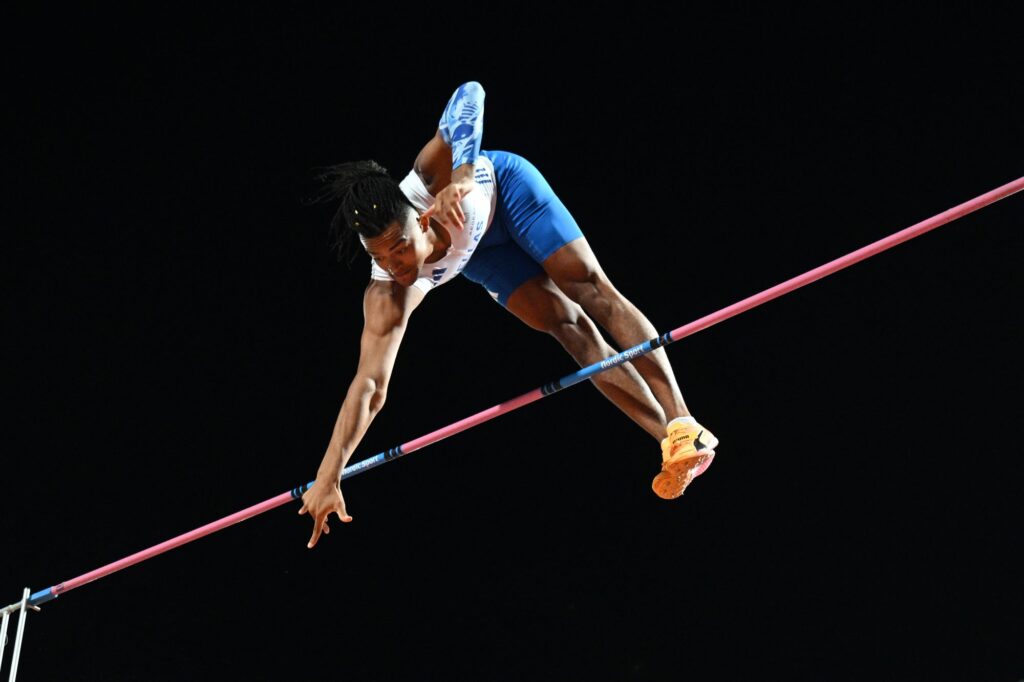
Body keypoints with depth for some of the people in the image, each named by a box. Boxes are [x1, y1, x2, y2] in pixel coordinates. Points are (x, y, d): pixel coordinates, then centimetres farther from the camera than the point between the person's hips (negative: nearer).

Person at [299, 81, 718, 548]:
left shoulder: (430, 181, -44)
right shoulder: (388, 295, -38)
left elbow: (470, 93, -46)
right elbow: (369, 384, -37)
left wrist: (464, 174, -60)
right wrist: (328, 478, -42)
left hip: (504, 185, -1)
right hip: (477, 254, 1)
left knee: (592, 291, -11)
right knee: (569, 327, -8)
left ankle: (683, 427, -8)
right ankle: (670, 440, -2)